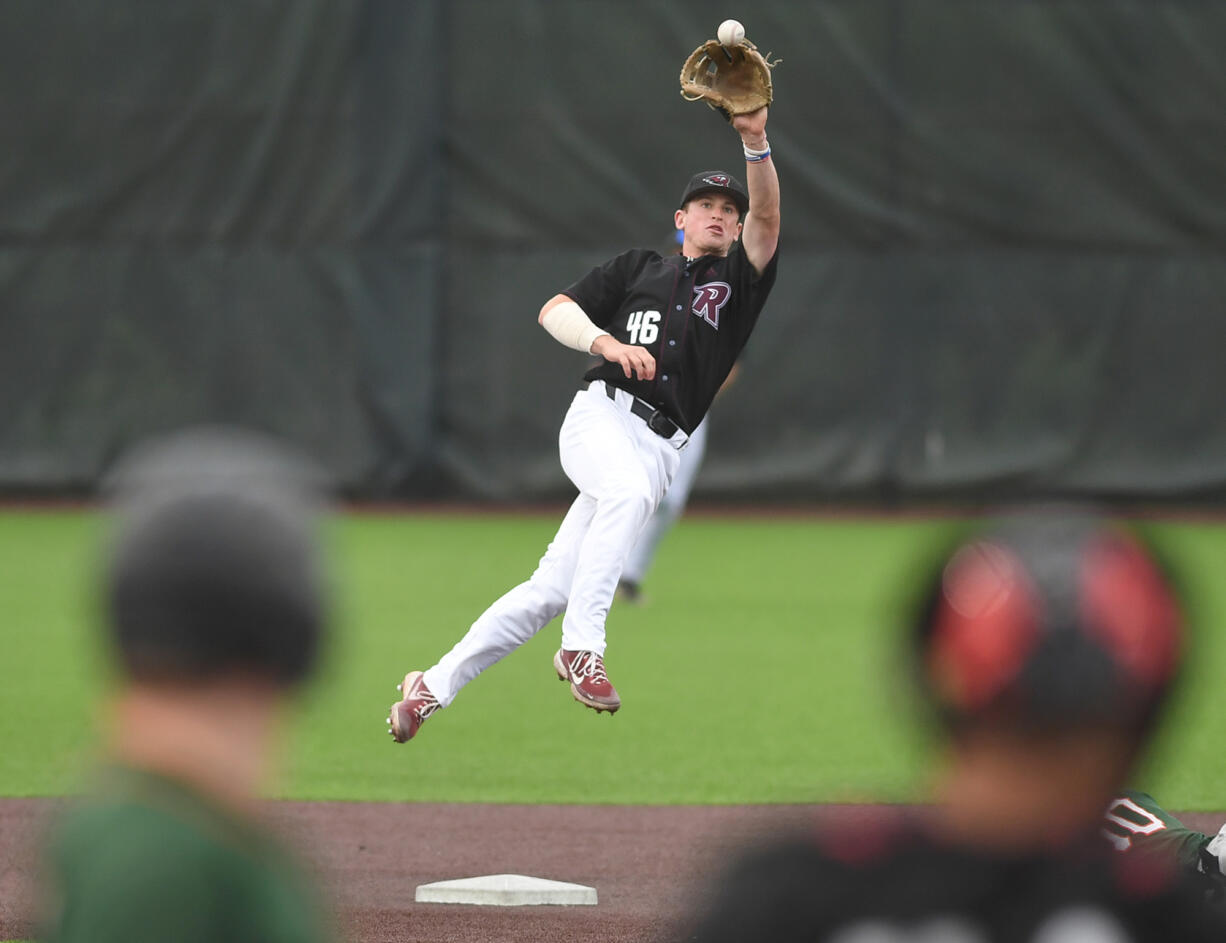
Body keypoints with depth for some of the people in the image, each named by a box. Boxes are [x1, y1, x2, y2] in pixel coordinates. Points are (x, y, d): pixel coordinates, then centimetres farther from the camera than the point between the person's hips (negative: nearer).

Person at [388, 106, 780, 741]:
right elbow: (554, 312, 11)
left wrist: (756, 145, -19)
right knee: (629, 489, -37)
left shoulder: (736, 279, 16)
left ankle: (435, 686, 5)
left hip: (660, 446, 2)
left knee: (549, 591, -5)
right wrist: (605, 341, -10)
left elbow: (765, 220, -2)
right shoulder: (636, 268, 18)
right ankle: (581, 647, -34)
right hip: (601, 416, -1)